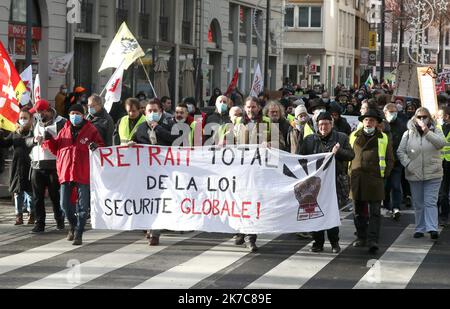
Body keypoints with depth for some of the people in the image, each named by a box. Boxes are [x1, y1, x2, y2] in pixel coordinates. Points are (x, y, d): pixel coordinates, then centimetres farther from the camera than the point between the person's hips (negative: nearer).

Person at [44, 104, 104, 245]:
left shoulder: (91, 130, 1)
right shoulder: (64, 131, 12)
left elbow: (101, 145, 2)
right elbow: (55, 148, 16)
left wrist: (96, 146, -20)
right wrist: (49, 140, -2)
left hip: (83, 173, -3)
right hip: (66, 173, 3)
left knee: (82, 206, 0)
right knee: (65, 204, 4)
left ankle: (78, 233, 7)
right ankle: (73, 225, 29)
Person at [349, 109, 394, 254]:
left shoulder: (384, 139, 6)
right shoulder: (354, 137, 11)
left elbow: (389, 159, 8)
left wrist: (384, 174, -1)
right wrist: (350, 172, 6)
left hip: (375, 180, -3)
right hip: (357, 180, 3)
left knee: (374, 212, -5)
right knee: (359, 211, 10)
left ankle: (373, 240, -7)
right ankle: (361, 237, 21)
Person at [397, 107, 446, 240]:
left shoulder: (435, 131, 3)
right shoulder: (408, 134, 6)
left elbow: (441, 143, -17)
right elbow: (400, 151, 3)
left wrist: (427, 132, -27)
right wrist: (408, 164, -12)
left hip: (433, 174, -2)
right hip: (414, 174, 2)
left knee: (430, 202, -9)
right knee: (418, 204, 10)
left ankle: (432, 229, -15)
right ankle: (420, 229, 17)